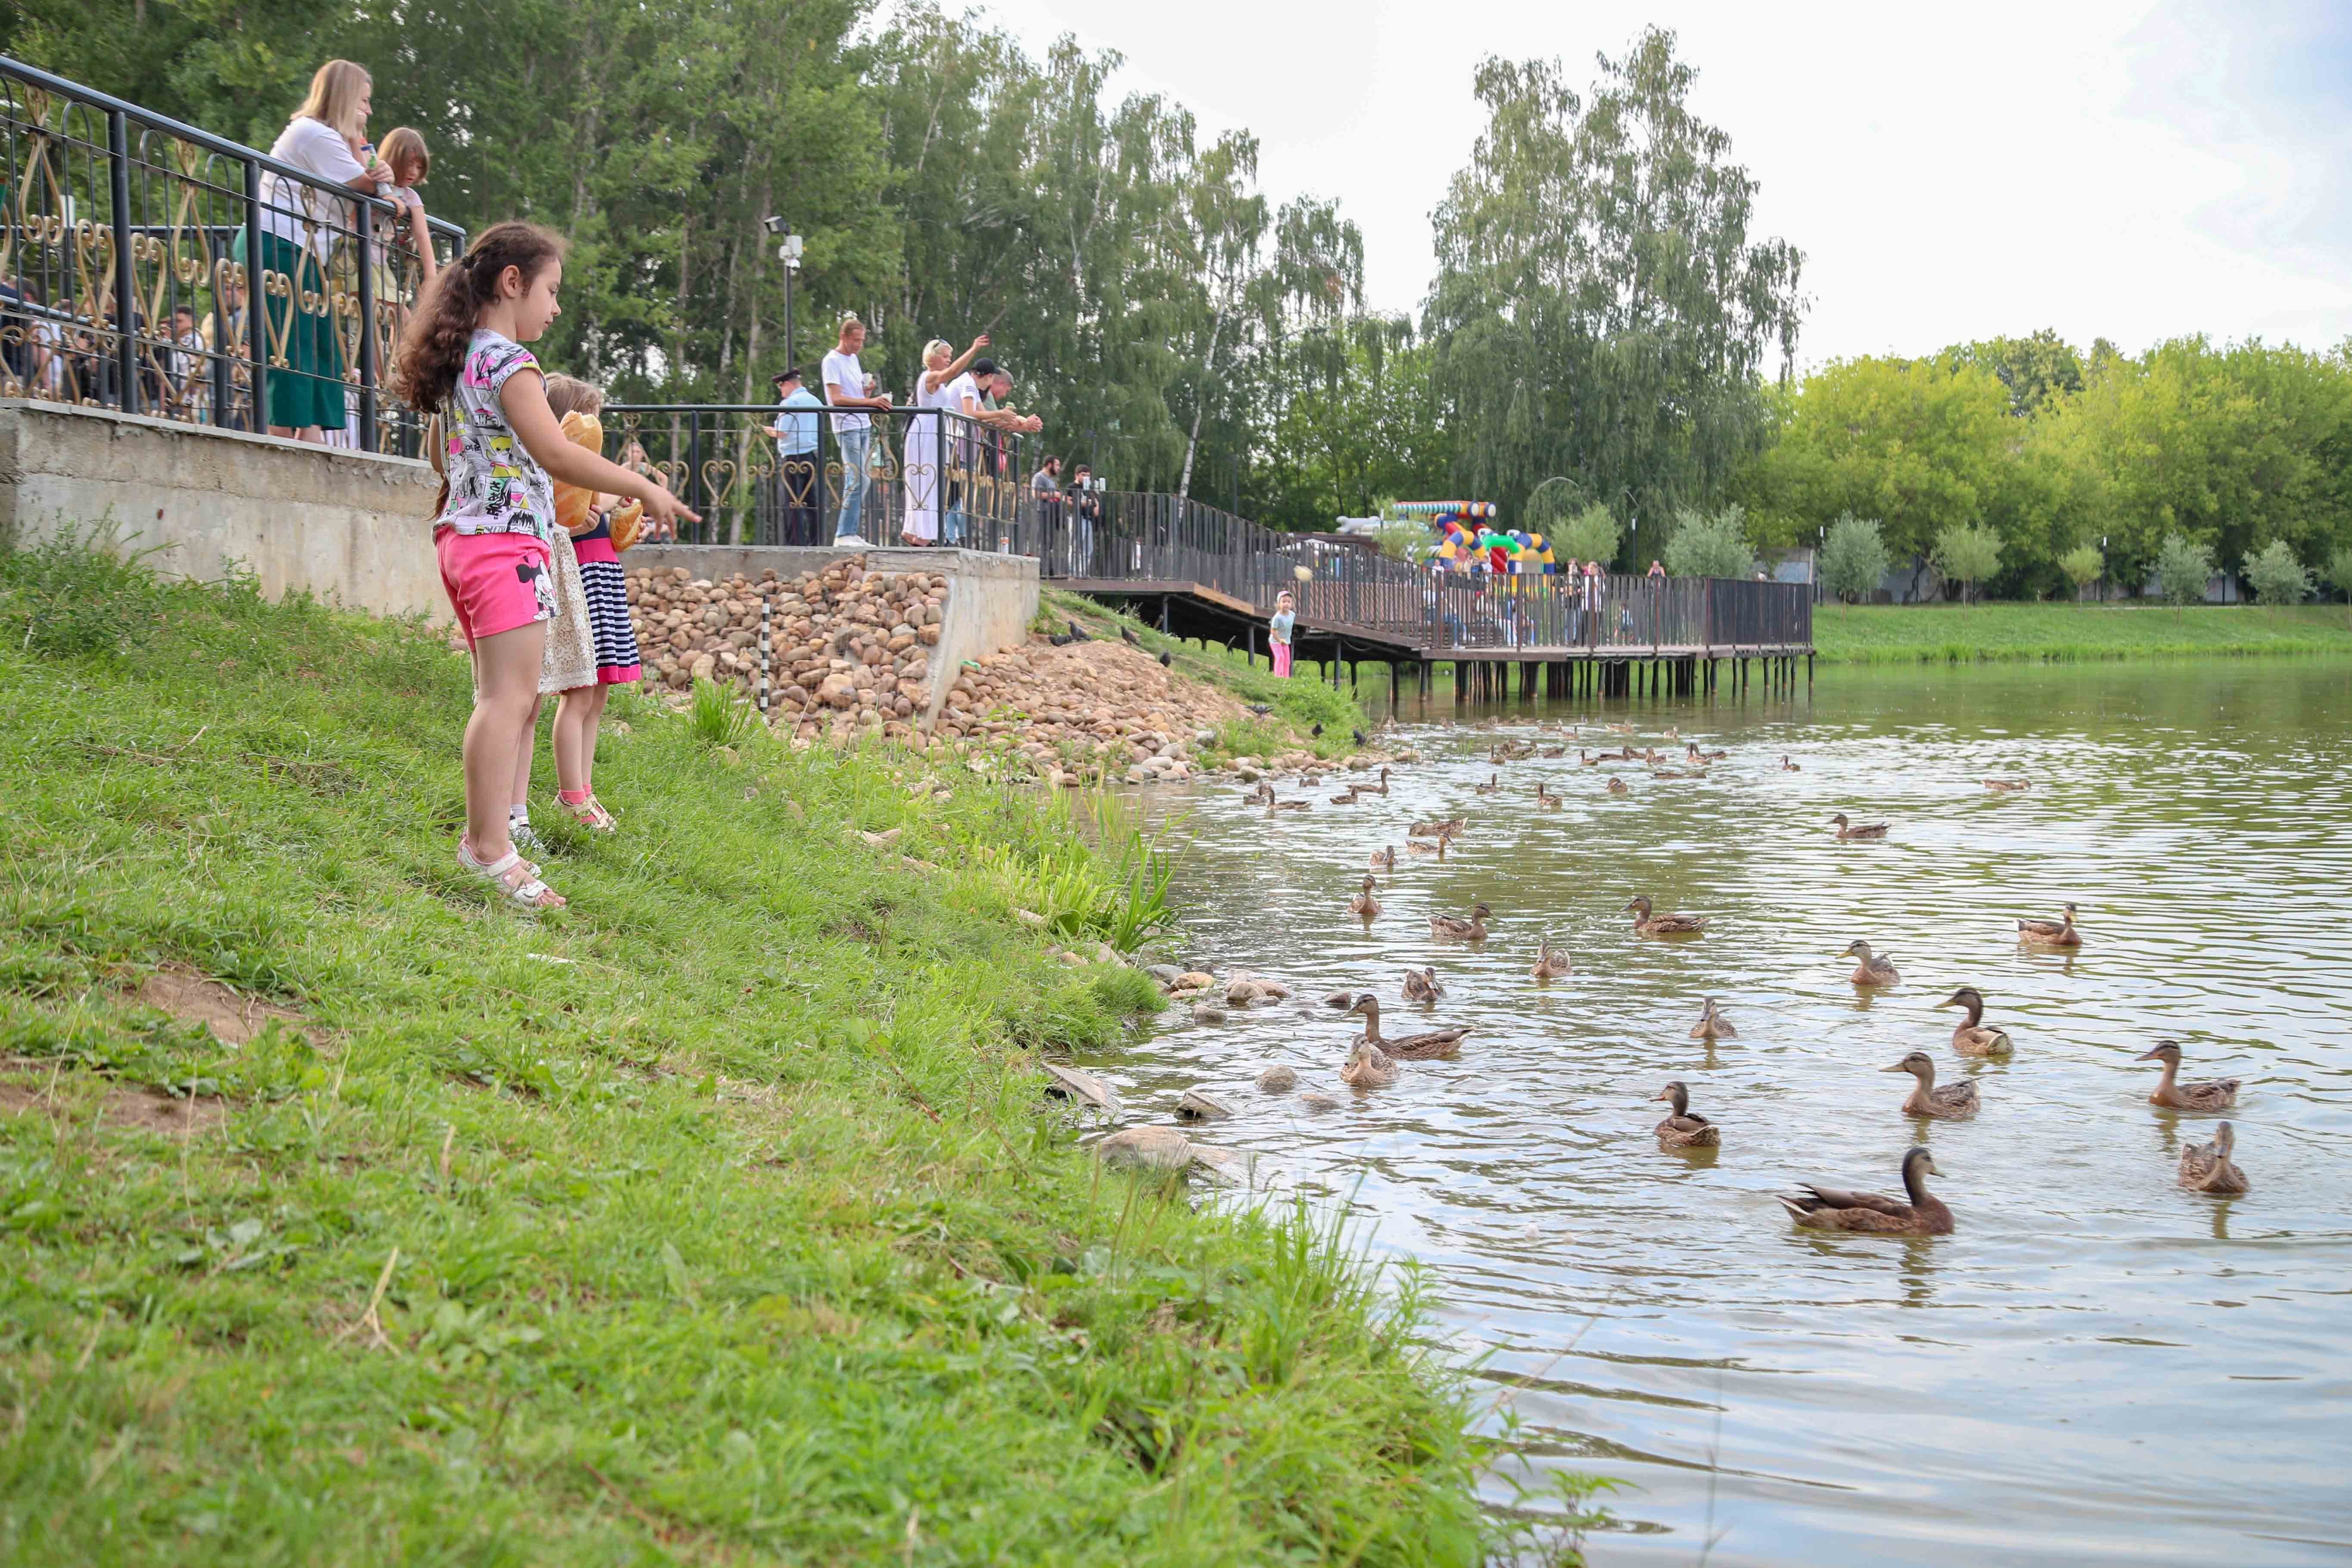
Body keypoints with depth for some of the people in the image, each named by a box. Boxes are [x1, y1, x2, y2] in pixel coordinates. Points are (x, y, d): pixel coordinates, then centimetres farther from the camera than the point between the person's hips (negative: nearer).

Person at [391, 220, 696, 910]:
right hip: (507, 540, -10)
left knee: (509, 697, 16)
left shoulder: (460, 361, 16)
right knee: (510, 697, -14)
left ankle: (483, 834, 17)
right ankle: (491, 846, -18)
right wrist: (644, 488, -19)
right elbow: (553, 451, -23)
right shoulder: (509, 361, -13)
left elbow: (444, 460, 25)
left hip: (460, 536, 10)